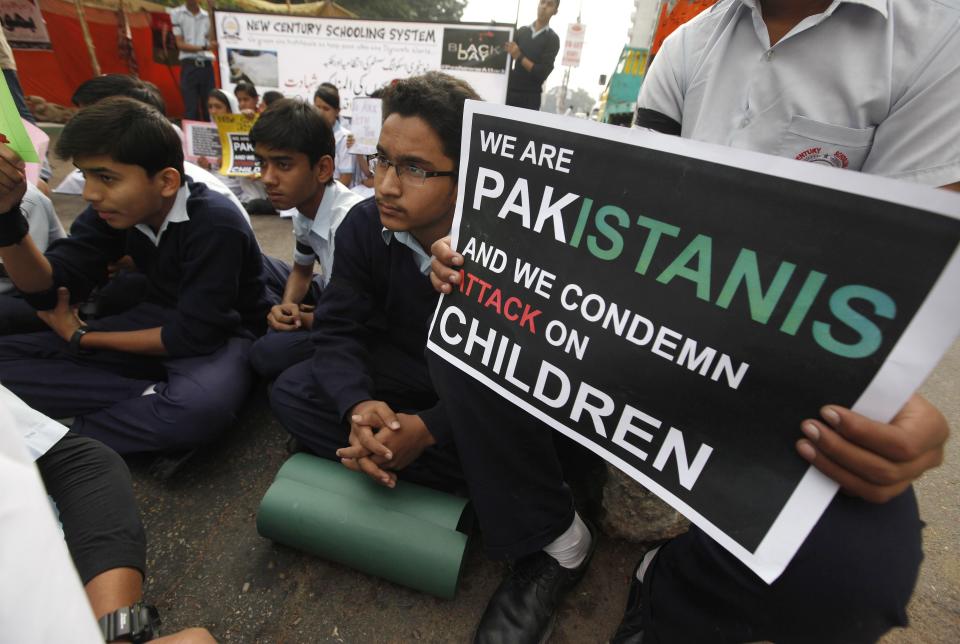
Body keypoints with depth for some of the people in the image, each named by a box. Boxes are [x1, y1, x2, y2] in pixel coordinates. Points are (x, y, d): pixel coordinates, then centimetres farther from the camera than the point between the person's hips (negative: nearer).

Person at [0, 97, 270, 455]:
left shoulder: (216, 225, -25)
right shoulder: (111, 211, -3)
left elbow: (195, 335, -23)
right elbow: (47, 290, -3)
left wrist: (81, 338, -8)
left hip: (219, 336, -6)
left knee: (202, 405, -41)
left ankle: (67, 439, -12)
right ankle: (153, 399, -14)